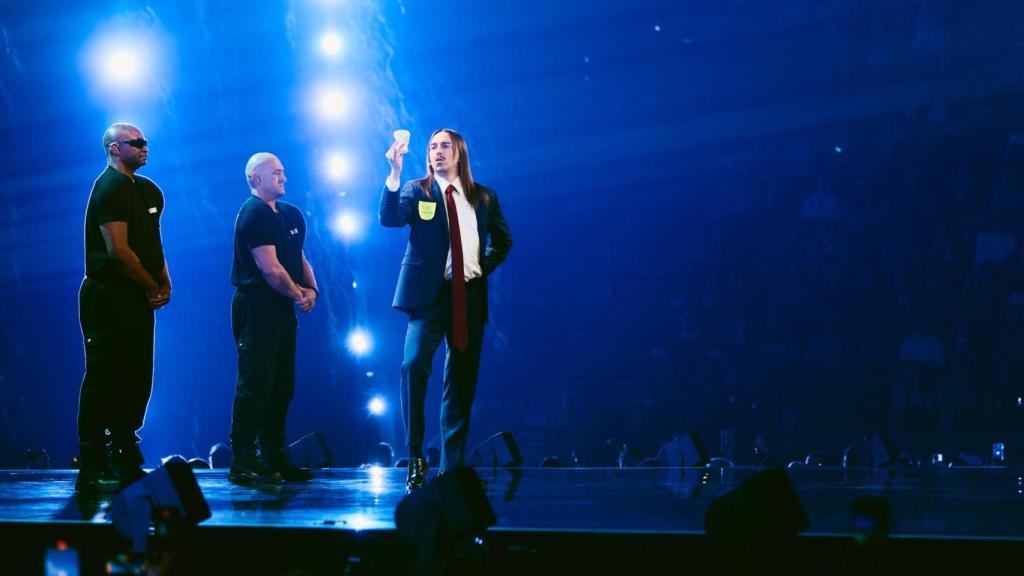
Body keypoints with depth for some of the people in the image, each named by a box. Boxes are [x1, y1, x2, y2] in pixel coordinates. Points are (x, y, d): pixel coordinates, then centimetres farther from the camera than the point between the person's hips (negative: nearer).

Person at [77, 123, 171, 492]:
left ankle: (125, 462, 20)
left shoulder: (147, 190, 17)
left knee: (136, 379, 11)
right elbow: (118, 250, -18)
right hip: (110, 298, -9)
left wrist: (164, 282, 4)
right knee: (104, 379, -8)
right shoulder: (111, 188, -11)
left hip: (139, 299, 9)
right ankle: (91, 471, -6)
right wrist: (152, 287, -10)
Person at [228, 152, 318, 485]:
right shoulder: (253, 214, -12)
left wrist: (311, 289, -2)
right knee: (255, 385, -8)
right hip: (257, 307, -9)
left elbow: (299, 257, 17)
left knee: (281, 386, 12)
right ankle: (242, 463, -6)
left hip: (284, 309, 9)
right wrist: (298, 295, -6)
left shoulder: (290, 214, 15)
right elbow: (270, 269, -18)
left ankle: (274, 458, 19)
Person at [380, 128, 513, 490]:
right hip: (430, 294, -3)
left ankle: (453, 468, 12)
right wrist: (394, 174, -26)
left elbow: (503, 240, 23)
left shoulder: (484, 198, 12)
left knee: (462, 382, 5)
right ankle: (415, 458, -14)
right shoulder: (417, 191, 4)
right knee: (414, 364, -23)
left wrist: (485, 266, 7)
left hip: (470, 295, 3)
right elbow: (388, 218, -15)